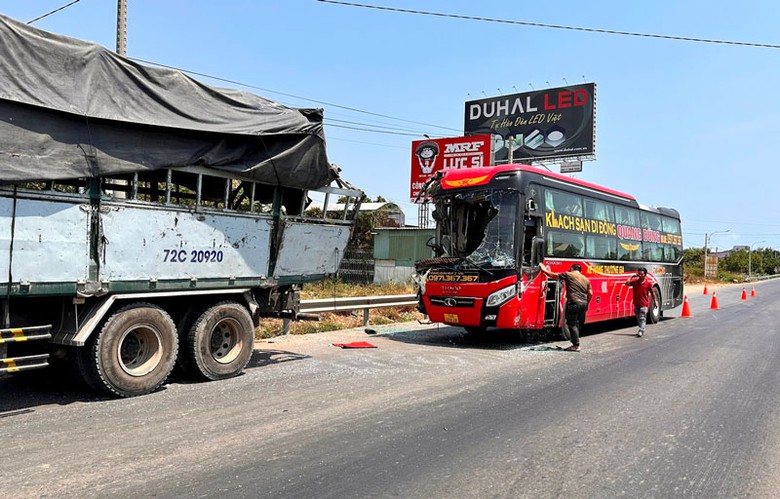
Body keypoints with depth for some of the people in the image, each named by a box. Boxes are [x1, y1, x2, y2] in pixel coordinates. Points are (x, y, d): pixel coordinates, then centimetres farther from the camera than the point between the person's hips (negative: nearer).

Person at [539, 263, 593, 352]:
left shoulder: (568, 275, 2)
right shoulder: (586, 279, 19)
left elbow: (553, 275, 5)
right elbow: (590, 294, 14)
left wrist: (544, 270, 18)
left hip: (574, 303, -6)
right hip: (583, 304, 7)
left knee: (572, 325, -2)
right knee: (578, 325, 15)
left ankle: (576, 345, -4)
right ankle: (576, 343, 21)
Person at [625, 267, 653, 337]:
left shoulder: (648, 283, -5)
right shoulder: (635, 281, 3)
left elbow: (652, 293, 4)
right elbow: (627, 283, -10)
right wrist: (632, 276, -7)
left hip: (644, 304, -5)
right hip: (636, 303, 5)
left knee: (642, 318, -11)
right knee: (638, 319, 15)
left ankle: (641, 331, -18)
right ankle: (642, 331, 28)